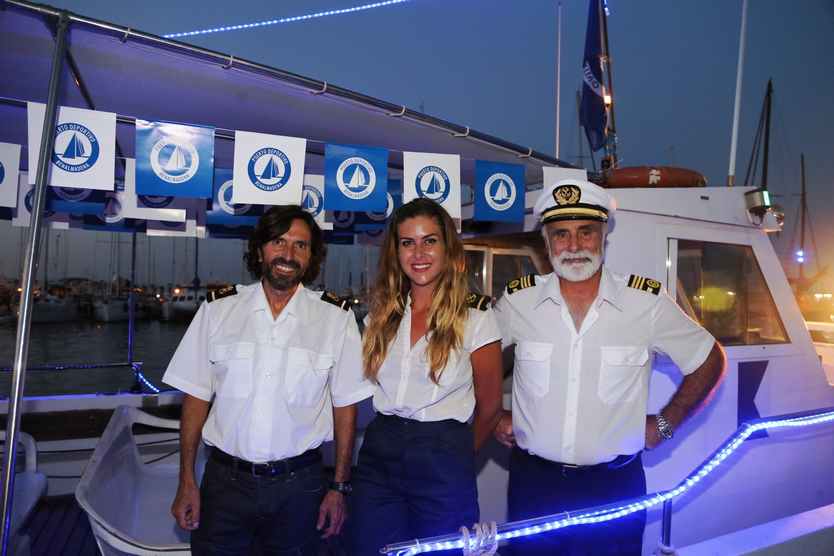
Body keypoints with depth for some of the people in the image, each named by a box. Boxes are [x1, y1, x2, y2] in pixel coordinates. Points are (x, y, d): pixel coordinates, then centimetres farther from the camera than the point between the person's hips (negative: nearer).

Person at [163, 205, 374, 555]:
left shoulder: (336, 318, -4)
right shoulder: (218, 309, -1)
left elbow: (345, 405, -1)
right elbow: (196, 397, 2)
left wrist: (339, 487, -1)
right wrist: (187, 483, 1)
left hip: (298, 485, 0)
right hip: (224, 480, 1)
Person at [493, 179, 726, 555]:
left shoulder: (647, 302, -7)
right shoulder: (518, 300, -6)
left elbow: (709, 361, 6)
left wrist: (665, 423, 2)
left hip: (616, 485, 0)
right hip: (534, 482, 1)